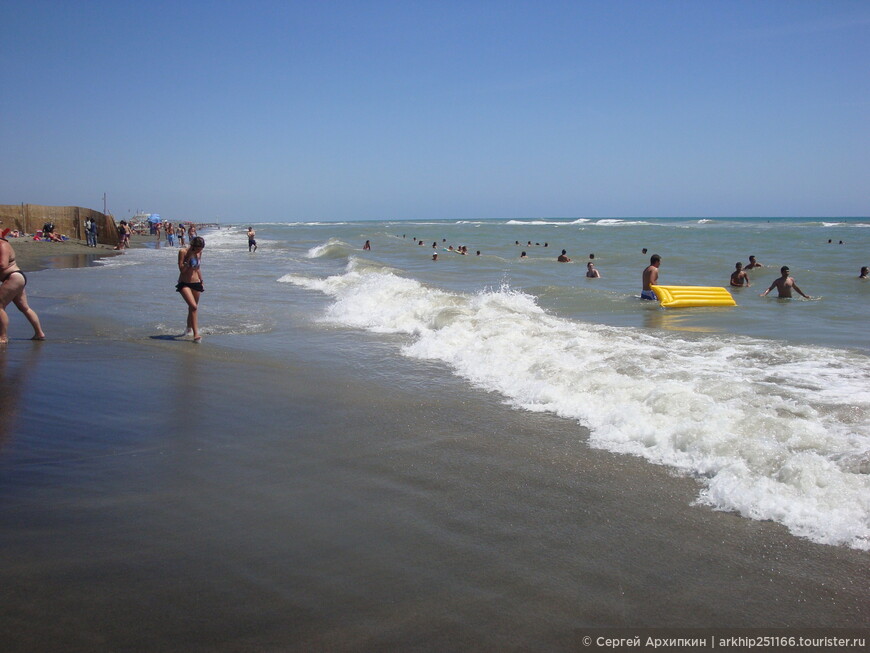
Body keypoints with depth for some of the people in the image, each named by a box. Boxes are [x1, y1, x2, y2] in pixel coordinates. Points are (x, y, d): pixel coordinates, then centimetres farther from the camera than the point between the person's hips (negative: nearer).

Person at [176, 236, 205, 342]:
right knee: (193, 306, -21)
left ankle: (189, 328, 36)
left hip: (196, 283, 5)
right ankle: (196, 334, -23)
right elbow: (181, 269, -14)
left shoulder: (199, 253, 5)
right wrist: (189, 259, -21)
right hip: (184, 284, -5)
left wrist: (201, 281, 22)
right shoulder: (183, 252, -10)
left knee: (192, 308, 12)